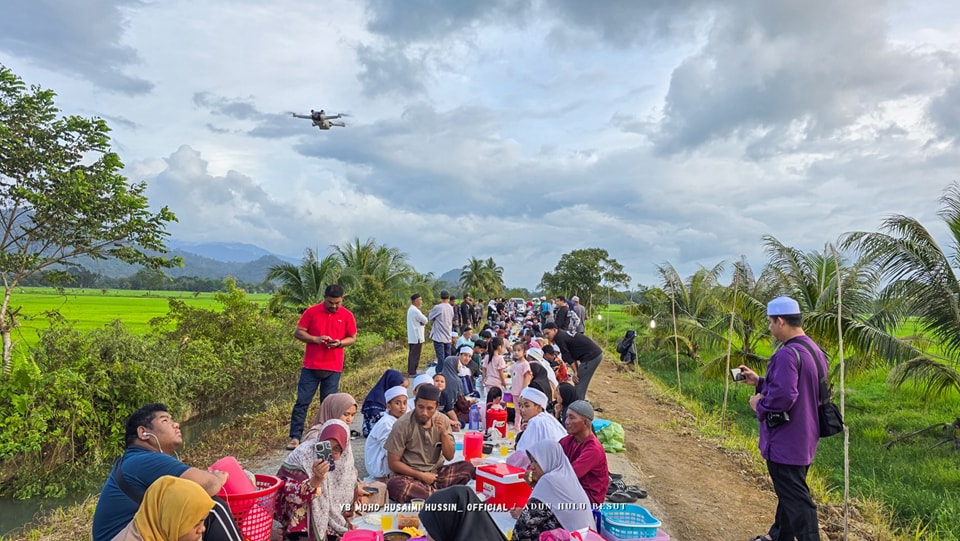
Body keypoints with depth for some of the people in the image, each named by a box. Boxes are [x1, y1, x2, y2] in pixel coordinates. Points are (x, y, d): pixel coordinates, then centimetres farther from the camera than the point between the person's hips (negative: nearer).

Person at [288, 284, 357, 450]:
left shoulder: (347, 315, 1)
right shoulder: (311, 311, -2)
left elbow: (352, 338, 7)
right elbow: (298, 332, 0)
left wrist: (340, 343, -14)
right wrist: (315, 339, -17)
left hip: (333, 368, 1)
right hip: (311, 366, 0)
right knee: (302, 402, 1)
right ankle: (295, 437, 8)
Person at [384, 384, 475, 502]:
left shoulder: (443, 420, -2)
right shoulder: (403, 424, -14)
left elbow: (449, 456, 0)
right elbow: (393, 463, -10)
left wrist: (444, 433, -16)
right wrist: (421, 475, -17)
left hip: (436, 473, 3)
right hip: (411, 475, -3)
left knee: (467, 467, -19)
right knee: (394, 485, -36)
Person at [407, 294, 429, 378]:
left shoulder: (411, 309, 15)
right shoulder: (415, 310, -19)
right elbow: (425, 320, -14)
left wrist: (421, 322, -6)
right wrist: (423, 321, 6)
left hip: (411, 337, 10)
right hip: (416, 337, -10)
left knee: (412, 354, 15)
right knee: (415, 355, -5)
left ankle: (410, 372, 21)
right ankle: (412, 373, -1)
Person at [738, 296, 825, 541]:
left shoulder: (787, 354, -25)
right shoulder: (813, 350, 8)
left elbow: (783, 396, -34)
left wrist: (759, 404, -15)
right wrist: (759, 381, 14)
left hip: (786, 441, -10)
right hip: (803, 438, 10)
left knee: (796, 499, -1)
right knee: (790, 493, 23)